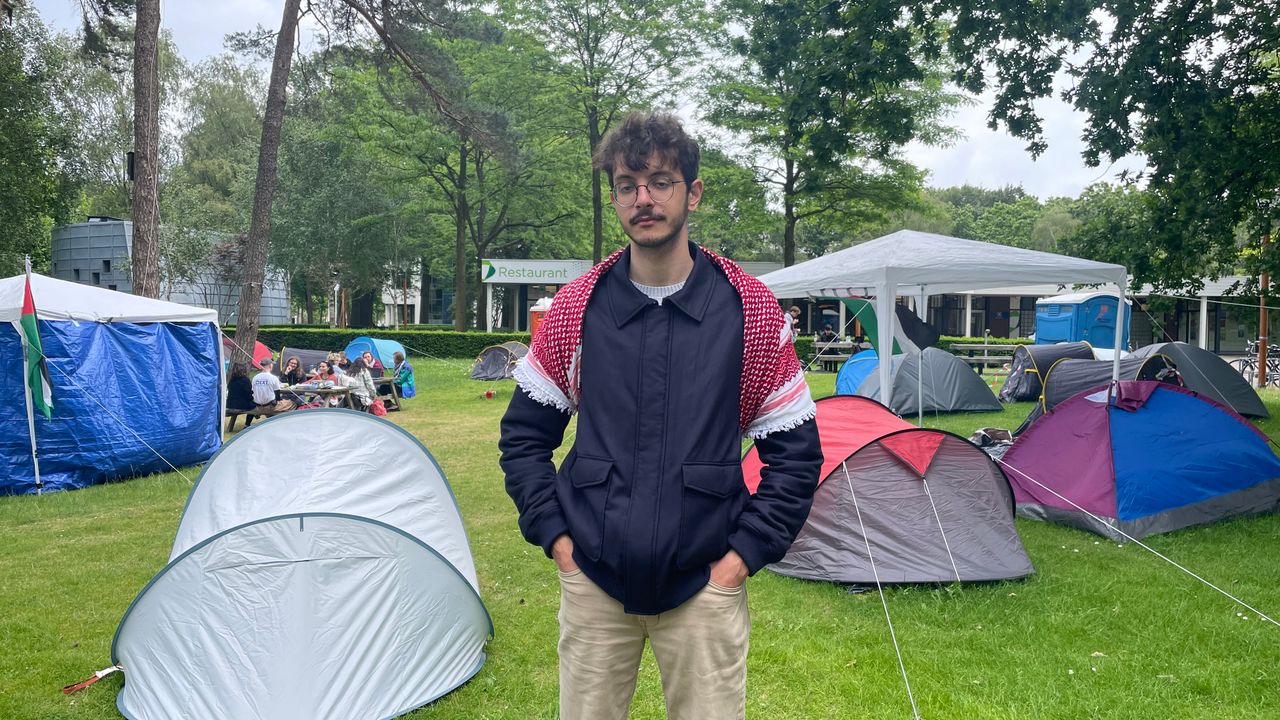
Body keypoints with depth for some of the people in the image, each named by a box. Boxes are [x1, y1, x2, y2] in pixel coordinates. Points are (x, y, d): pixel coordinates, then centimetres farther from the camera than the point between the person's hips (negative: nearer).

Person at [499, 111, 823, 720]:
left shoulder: (751, 310, -4)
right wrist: (555, 534, 0)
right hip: (592, 584, 2)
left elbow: (795, 452, 0)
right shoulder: (577, 306, 0)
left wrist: (744, 554, -6)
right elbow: (524, 435, 8)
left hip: (704, 589, -1)